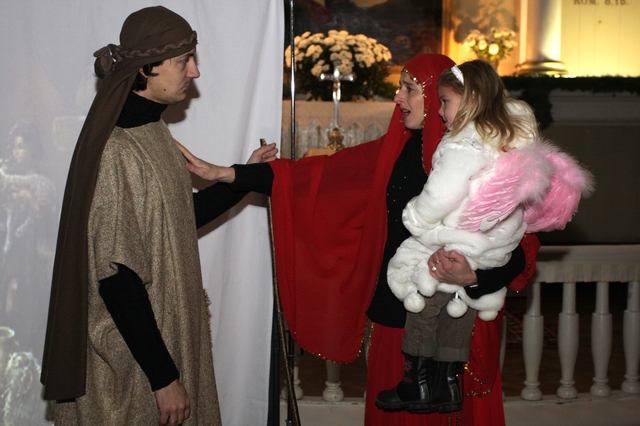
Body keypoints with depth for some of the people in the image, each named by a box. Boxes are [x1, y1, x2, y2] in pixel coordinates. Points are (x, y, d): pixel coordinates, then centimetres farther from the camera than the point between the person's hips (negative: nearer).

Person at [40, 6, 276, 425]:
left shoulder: (153, 132, 5)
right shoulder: (116, 152, -23)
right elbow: (116, 278, -25)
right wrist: (162, 377, -23)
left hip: (170, 336, 9)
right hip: (133, 358, -9)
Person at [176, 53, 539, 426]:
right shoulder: (394, 152, 4)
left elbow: (520, 250, -11)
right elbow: (317, 174, 2)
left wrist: (474, 277, -29)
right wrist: (223, 174, -1)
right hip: (396, 315, 5)